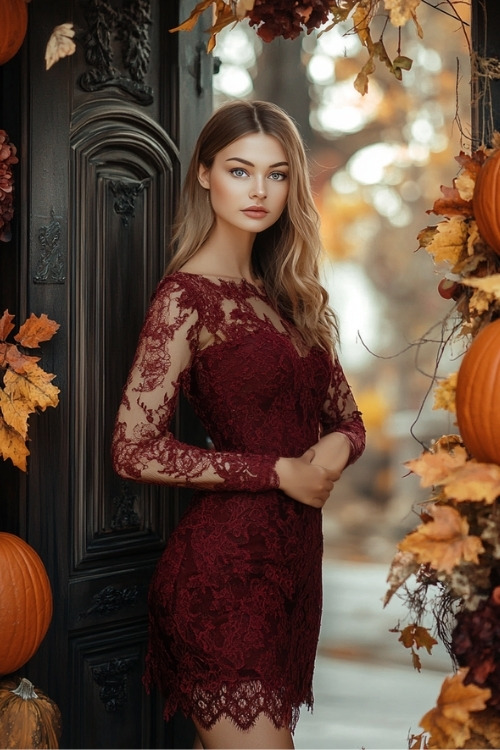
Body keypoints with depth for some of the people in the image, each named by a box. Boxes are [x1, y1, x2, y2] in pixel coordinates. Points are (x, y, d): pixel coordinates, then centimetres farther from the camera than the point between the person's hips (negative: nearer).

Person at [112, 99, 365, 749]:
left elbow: (348, 418, 16)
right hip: (225, 566, -7)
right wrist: (279, 471, -15)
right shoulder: (187, 296, -10)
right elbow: (134, 450, -17)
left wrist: (336, 447, -7)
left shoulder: (288, 295, 12)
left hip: (292, 560, 7)